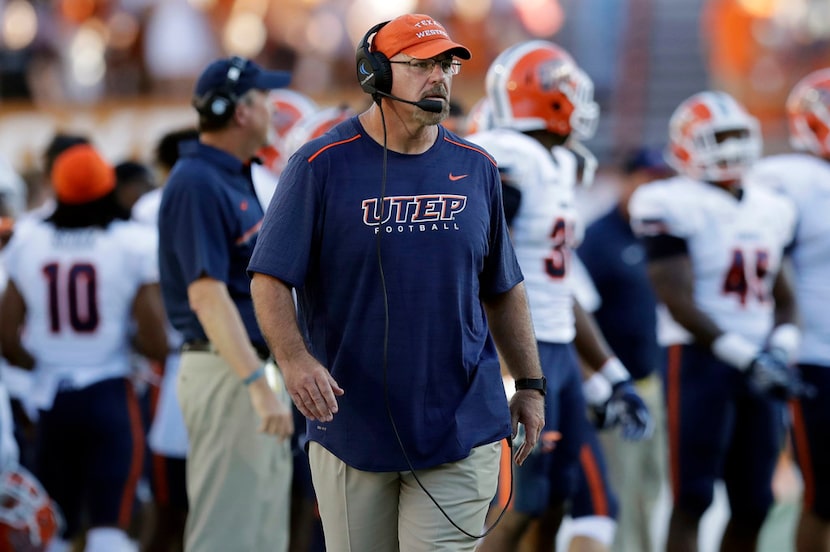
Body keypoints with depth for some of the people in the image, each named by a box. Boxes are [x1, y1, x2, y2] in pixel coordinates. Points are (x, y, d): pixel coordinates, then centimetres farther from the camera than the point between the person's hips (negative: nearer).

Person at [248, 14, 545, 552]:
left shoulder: (476, 168, 8)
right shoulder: (323, 164, -5)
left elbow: (503, 288, 17)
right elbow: (271, 278, -9)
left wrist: (530, 384, 15)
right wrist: (295, 359, -25)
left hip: (463, 429, 2)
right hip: (350, 423, -2)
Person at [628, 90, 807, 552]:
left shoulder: (771, 210, 13)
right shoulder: (673, 207, -9)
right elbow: (680, 303, -14)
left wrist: (780, 351, -4)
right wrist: (746, 358, -20)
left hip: (760, 368, 7)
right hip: (701, 359, -7)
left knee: (753, 505, 7)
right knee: (693, 499, -8)